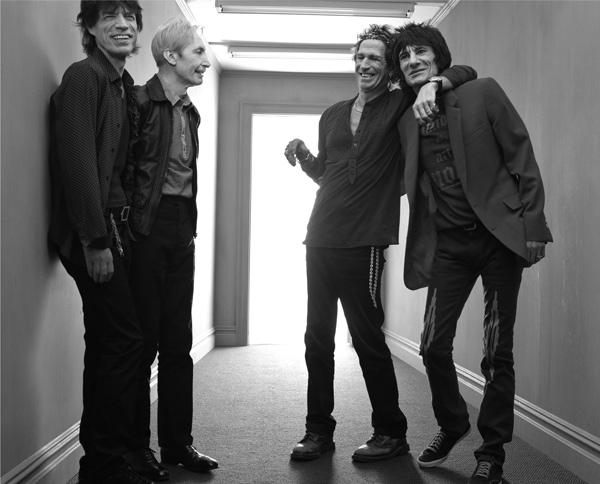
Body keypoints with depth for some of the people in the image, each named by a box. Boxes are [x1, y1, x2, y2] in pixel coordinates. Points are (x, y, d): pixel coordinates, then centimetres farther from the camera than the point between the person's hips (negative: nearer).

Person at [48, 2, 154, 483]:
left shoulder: (125, 87, 17)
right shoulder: (83, 76, -8)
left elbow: (121, 167, 12)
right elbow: (77, 160, -17)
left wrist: (115, 232, 4)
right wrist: (95, 240, -20)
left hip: (112, 226, 9)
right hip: (92, 232, -9)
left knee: (108, 344, 12)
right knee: (124, 339, -8)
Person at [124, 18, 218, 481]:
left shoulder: (190, 112, 15)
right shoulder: (141, 101, -8)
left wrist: (190, 225, 13)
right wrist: (125, 224, -14)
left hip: (181, 227, 7)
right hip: (146, 228, -7)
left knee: (178, 341, 10)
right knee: (142, 340, 0)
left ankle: (178, 443, 20)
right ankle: (136, 446, 12)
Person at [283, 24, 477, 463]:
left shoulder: (400, 107, 4)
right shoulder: (333, 115, 18)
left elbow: (466, 73, 3)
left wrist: (432, 83, -17)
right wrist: (302, 155, 8)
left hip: (363, 243, -5)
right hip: (321, 240, 6)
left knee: (368, 338, -3)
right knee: (317, 338, 8)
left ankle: (391, 432, 13)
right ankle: (319, 430, 19)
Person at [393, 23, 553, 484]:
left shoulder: (482, 93, -4)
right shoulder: (407, 121, 7)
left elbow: (522, 159, -4)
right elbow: (407, 182, 16)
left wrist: (532, 226, -8)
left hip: (500, 237, -3)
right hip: (448, 243, 3)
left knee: (497, 352, 1)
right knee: (433, 345, 2)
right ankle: (452, 425, 29)